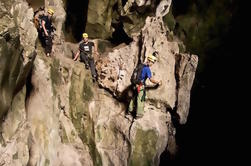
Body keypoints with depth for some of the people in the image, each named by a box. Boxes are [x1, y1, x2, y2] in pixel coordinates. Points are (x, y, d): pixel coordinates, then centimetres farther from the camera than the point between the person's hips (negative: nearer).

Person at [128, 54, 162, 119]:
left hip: (135, 84, 8)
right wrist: (158, 83, -6)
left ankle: (130, 110, 36)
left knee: (134, 98, 22)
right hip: (140, 86, -8)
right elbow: (151, 79, -18)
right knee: (140, 99, 3)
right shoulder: (147, 68, -16)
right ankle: (139, 114, 10)